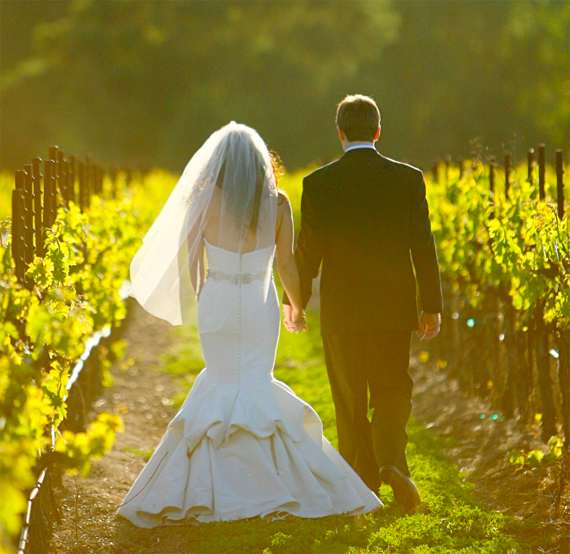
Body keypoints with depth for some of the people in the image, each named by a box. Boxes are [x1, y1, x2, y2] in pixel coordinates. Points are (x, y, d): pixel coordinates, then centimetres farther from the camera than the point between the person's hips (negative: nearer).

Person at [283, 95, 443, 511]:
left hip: (341, 310, -1)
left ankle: (363, 486, 14)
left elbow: (308, 250, -2)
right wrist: (433, 306, 6)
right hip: (394, 308, 1)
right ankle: (392, 459, -14)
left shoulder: (319, 184, -6)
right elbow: (423, 247, -2)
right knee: (393, 391, 12)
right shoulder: (408, 179, -2)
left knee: (351, 402, 10)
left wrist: (294, 299, 12)